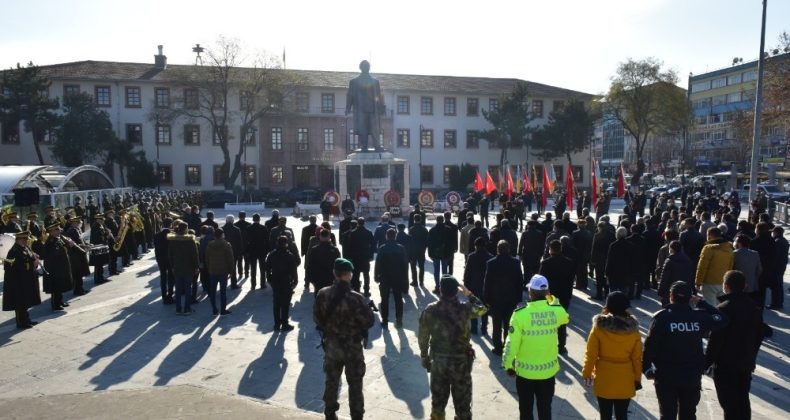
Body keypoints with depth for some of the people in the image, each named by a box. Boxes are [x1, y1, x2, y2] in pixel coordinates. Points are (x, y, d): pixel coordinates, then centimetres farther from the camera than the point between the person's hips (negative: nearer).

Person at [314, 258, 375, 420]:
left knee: (331, 380, 21)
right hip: (352, 346, -4)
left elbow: (317, 318, 1)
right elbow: (369, 322, -15)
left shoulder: (323, 294, -11)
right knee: (355, 384, 12)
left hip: (331, 345, 4)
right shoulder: (356, 298, -23)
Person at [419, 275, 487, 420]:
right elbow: (482, 309, 6)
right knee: (462, 399, 13)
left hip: (438, 359, 2)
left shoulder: (430, 310, -11)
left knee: (438, 397, 19)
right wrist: (469, 294, 16)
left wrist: (424, 356, 12)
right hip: (461, 360, -2)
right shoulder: (464, 309, -16)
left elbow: (423, 336, -2)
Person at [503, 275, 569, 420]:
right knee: (545, 408, 19)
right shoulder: (557, 311, -11)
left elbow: (512, 343, -16)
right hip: (548, 370, 3)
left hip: (525, 371, -3)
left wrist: (508, 365, -1)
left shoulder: (520, 314, -20)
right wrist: (552, 299, 15)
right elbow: (566, 318, 16)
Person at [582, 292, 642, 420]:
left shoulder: (599, 327, -14)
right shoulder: (633, 329, -8)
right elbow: (637, 357, -2)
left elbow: (591, 354, -10)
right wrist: (637, 378, 11)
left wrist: (586, 373, 3)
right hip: (625, 381, 2)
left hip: (604, 380, -2)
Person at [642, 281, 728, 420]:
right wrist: (702, 303, 15)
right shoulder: (700, 316, -7)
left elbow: (650, 346, -15)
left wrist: (647, 369, -3)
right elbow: (721, 320, 14)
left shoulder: (662, 317, -16)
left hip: (666, 375, -3)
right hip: (693, 375, 3)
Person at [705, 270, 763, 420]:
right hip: (746, 363, 7)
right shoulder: (754, 307, 2)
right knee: (743, 401, 19)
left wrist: (706, 363, -9)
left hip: (726, 364, -7)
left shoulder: (724, 309, -20)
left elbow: (715, 340, -19)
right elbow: (758, 336, 12)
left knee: (729, 404, 1)